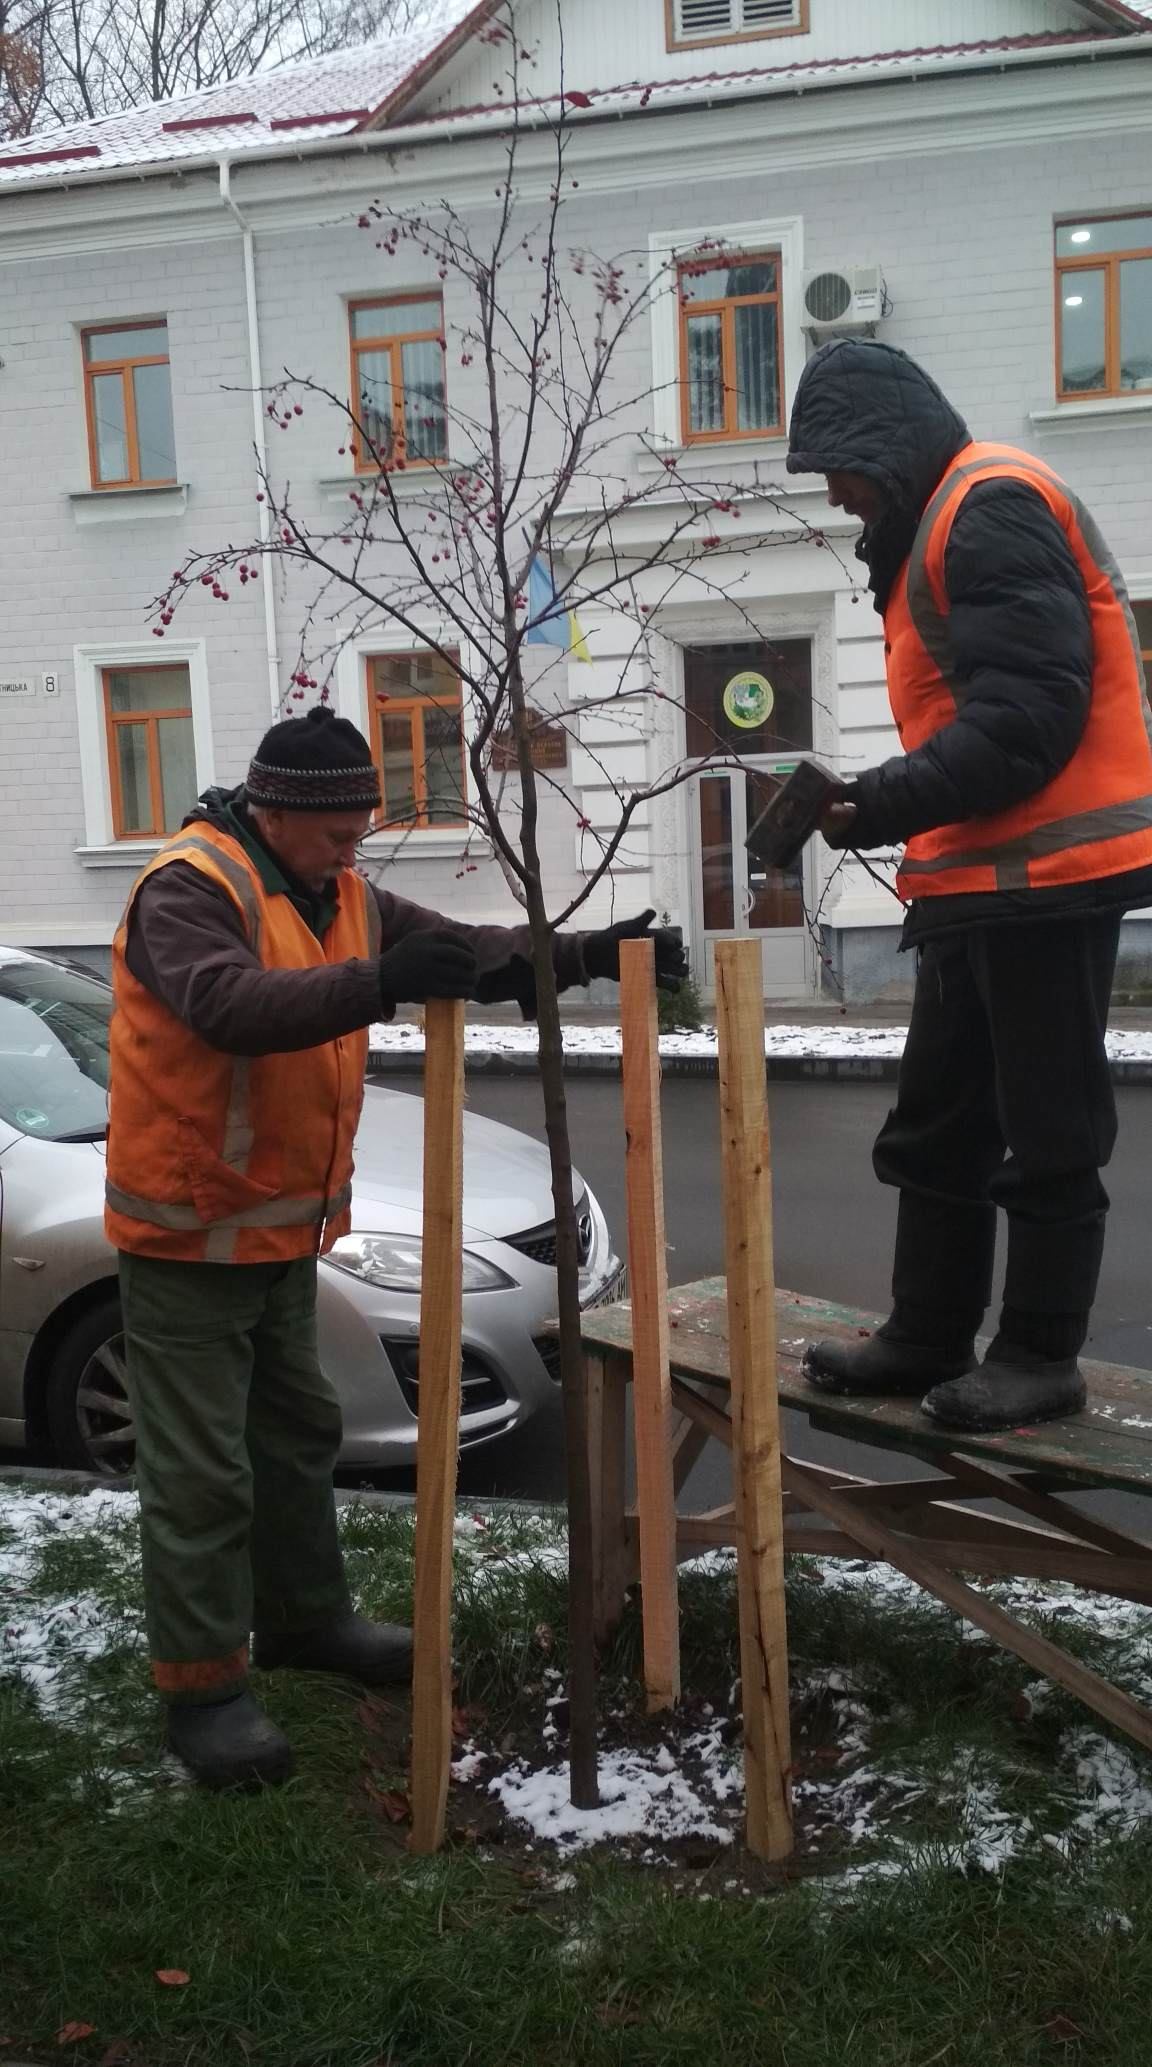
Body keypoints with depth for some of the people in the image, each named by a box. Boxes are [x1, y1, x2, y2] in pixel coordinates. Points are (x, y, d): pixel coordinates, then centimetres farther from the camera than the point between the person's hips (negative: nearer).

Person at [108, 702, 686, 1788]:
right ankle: (202, 1686, 11)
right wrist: (378, 985, -49)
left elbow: (472, 950, 6)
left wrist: (589, 952, -7)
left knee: (297, 1430, 20)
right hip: (187, 1231, -9)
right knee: (200, 1467, -1)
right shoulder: (191, 886, -19)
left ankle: (304, 1616, 37)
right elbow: (229, 1002, -38)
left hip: (284, 1226, 9)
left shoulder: (341, 897, 7)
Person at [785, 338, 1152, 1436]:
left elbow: (1030, 711, -21)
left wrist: (886, 803, -21)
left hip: (1045, 875, -10)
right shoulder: (938, 529, 20)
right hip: (984, 883, 10)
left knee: (1046, 1134, 0)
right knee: (935, 1127, 13)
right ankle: (927, 1336, 23)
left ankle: (1039, 1355, 12)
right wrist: (882, 806, 9)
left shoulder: (993, 506, -11)